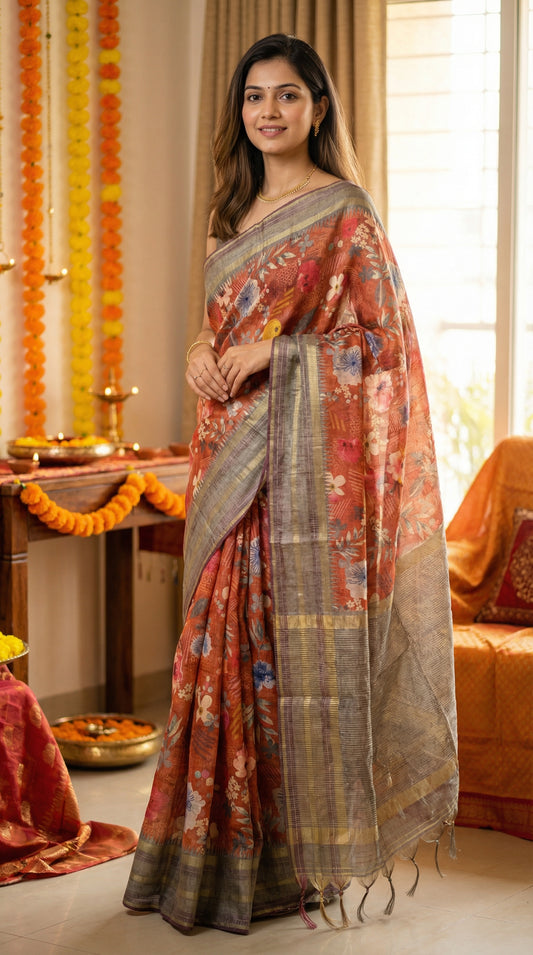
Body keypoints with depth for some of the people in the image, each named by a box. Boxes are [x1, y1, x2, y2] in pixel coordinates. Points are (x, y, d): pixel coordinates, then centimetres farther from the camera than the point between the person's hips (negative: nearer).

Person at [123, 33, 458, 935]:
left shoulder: (344, 212, -5)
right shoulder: (235, 214, 16)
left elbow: (381, 338, -9)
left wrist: (273, 353, -16)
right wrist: (202, 352, 1)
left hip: (310, 455, -7)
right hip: (233, 453, 7)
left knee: (301, 640, -5)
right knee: (231, 634, 8)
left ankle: (307, 852, 6)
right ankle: (231, 848, 18)